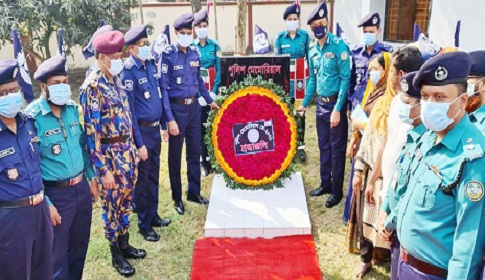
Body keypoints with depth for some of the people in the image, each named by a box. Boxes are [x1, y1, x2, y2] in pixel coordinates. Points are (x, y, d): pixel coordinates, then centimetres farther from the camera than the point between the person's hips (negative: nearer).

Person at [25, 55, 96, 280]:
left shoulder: (72, 108, 2)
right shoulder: (31, 117, -17)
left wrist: (91, 177, 13)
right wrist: (44, 203, -15)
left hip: (81, 187, 6)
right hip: (56, 193, -6)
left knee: (79, 246, 22)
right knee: (58, 255, 12)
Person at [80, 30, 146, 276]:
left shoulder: (114, 79, 6)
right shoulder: (92, 87, -18)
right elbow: (92, 132, -19)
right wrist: (103, 169, -18)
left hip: (127, 149, 8)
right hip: (110, 154, -7)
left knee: (126, 202, 19)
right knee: (112, 206, 9)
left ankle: (125, 244, 38)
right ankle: (116, 255, 26)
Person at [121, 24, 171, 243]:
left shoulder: (151, 65, 6)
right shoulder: (129, 72, -16)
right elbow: (129, 110, -17)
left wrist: (164, 125, 16)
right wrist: (139, 143, -16)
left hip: (155, 128, 7)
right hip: (142, 130, -7)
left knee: (154, 175, 18)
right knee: (143, 179, 5)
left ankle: (153, 215, 34)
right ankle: (144, 225, 20)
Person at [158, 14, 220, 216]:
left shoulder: (194, 53, 3)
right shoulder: (167, 55, -12)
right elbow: (163, 88, -14)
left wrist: (210, 101, 22)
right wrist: (170, 119, -18)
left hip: (194, 107, 5)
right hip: (177, 108, -5)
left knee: (195, 151, 14)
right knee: (175, 155, 8)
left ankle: (194, 192, 31)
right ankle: (177, 197, 23)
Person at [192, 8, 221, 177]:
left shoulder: (215, 46, 4)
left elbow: (219, 70, 0)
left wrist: (214, 92, -11)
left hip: (213, 92, 1)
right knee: (200, 128, 3)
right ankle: (204, 162, 12)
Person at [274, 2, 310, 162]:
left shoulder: (305, 36, 0)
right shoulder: (280, 38, 0)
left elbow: (310, 58, 4)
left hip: (301, 80, 0)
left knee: (300, 113, 5)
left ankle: (301, 145, 15)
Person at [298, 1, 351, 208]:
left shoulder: (339, 46, -12)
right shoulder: (313, 51, 8)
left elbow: (345, 78, -16)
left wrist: (337, 109, -20)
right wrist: (304, 103, 17)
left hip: (335, 103, -6)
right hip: (321, 104, 7)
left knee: (337, 148, 2)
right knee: (323, 146, 15)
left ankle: (337, 191, 14)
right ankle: (325, 184, 29)